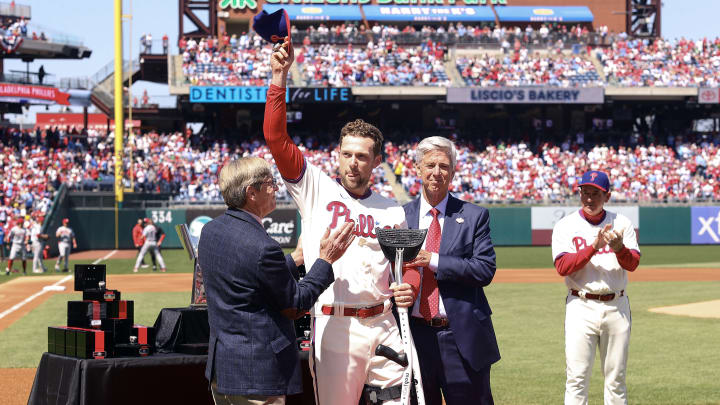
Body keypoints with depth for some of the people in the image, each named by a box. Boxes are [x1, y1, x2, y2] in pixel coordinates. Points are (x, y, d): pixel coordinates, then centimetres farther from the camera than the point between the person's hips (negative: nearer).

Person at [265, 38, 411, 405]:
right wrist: (279, 77, -11)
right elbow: (275, 137, -3)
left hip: (383, 326, 3)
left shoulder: (392, 212, 13)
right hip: (334, 327, -3)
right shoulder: (316, 189, 5)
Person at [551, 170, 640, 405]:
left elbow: (632, 264, -4)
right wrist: (594, 246, -20)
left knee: (616, 379, 7)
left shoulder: (622, 224, 7)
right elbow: (562, 267, -10)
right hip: (581, 307, -2)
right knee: (577, 378, -6)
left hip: (616, 306, 2)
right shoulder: (565, 226, 2)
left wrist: (619, 248, -25)